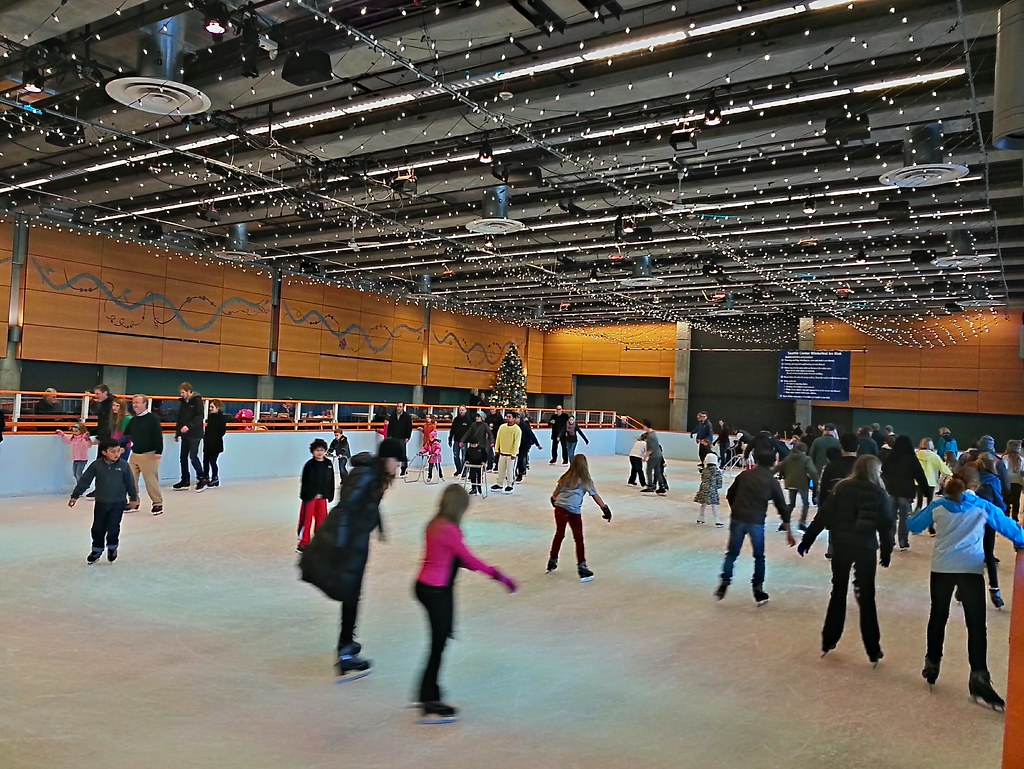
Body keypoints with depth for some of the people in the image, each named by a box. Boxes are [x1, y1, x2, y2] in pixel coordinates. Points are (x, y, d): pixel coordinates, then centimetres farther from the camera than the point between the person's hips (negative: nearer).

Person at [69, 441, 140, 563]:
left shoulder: (123, 465, -8)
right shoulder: (96, 465, -6)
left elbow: (130, 483, 1)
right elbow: (84, 481, -1)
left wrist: (133, 498, 7)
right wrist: (75, 496, -1)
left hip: (118, 503, -2)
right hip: (101, 502, 2)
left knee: (113, 527, -1)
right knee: (98, 527, 10)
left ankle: (112, 547, 24)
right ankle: (97, 549, 28)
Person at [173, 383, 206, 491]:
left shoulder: (197, 400, -8)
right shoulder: (183, 402, 13)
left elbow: (199, 416, -17)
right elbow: (180, 418, 19)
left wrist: (189, 426, -27)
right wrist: (177, 432, 17)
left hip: (195, 434, -8)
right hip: (185, 434, 8)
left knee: (193, 456, -9)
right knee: (183, 457, 8)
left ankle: (202, 479, 3)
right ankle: (185, 481, 16)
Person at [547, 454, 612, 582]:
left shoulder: (565, 477, 15)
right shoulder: (586, 481, 4)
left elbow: (555, 494, 20)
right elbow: (596, 496, 6)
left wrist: (554, 501, 40)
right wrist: (605, 509, 13)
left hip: (559, 508, 4)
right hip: (574, 512, -4)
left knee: (559, 534, 21)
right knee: (579, 539, 7)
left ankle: (552, 562, 32)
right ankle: (582, 568, 8)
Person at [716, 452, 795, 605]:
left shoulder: (744, 475, 8)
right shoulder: (772, 481, 3)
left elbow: (730, 495, 12)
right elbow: (782, 507, 5)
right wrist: (788, 533, 10)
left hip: (738, 519, 1)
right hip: (756, 522, -1)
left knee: (732, 553, 13)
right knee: (759, 557, 15)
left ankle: (724, 583, 3)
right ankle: (758, 591, 16)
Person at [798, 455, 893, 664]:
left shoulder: (841, 487, 1)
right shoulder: (879, 493, -2)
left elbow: (823, 516, -1)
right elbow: (886, 525, -1)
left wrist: (807, 540, 4)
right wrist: (886, 551, 12)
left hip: (841, 545, 2)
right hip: (866, 548, -1)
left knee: (838, 592, 15)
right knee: (866, 598, 7)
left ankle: (828, 642, 20)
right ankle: (873, 652, 12)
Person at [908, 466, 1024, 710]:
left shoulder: (938, 506, 3)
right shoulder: (983, 507, -1)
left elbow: (913, 526, 10)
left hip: (942, 568, 2)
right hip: (971, 570, -2)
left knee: (938, 617, 17)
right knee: (976, 624, -1)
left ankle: (932, 665, 24)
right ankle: (979, 678, -8)